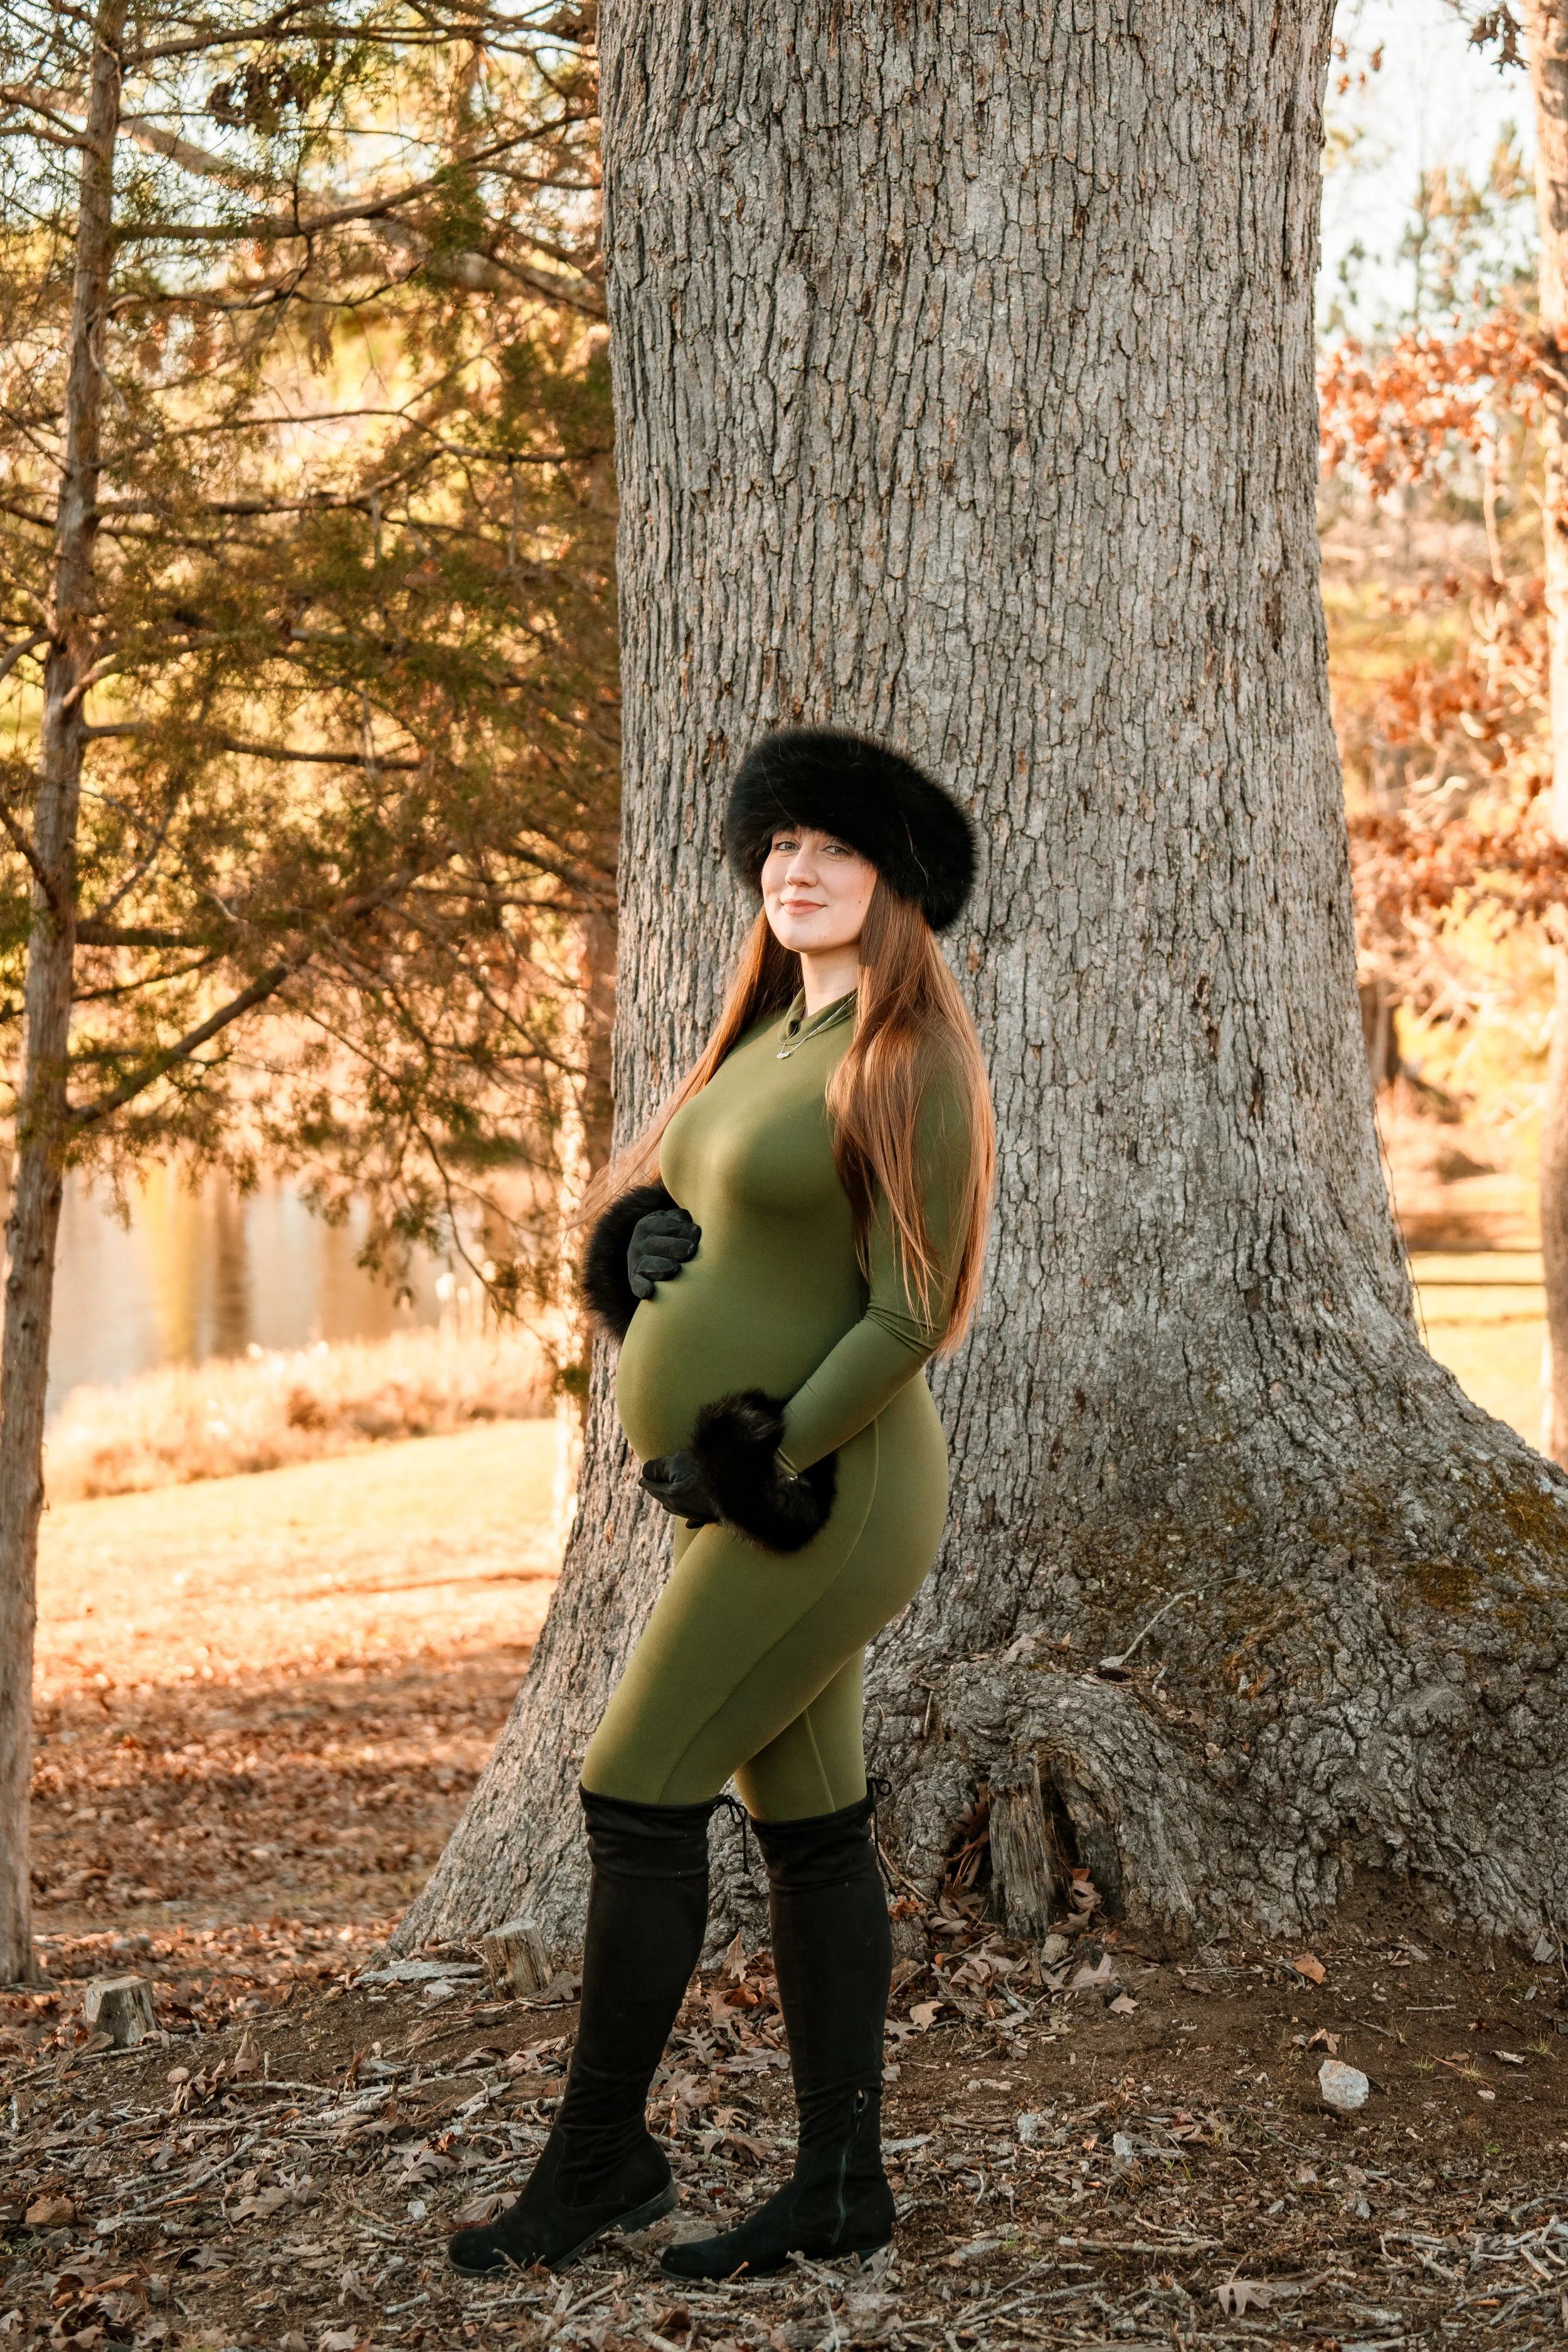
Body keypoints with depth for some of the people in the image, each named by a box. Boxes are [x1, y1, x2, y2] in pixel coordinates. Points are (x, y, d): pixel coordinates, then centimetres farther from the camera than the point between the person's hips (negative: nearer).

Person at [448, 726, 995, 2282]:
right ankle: (841, 2186, 17)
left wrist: (772, 1458, -18)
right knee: (806, 1825, 10)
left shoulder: (910, 1062, -14)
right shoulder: (766, 1047, 13)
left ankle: (598, 2151, 10)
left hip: (823, 1501, -9)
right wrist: (633, 1250, -8)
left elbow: (911, 1314, -18)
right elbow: (636, 1219, 15)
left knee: (636, 1796, -5)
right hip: (749, 1495, 9)